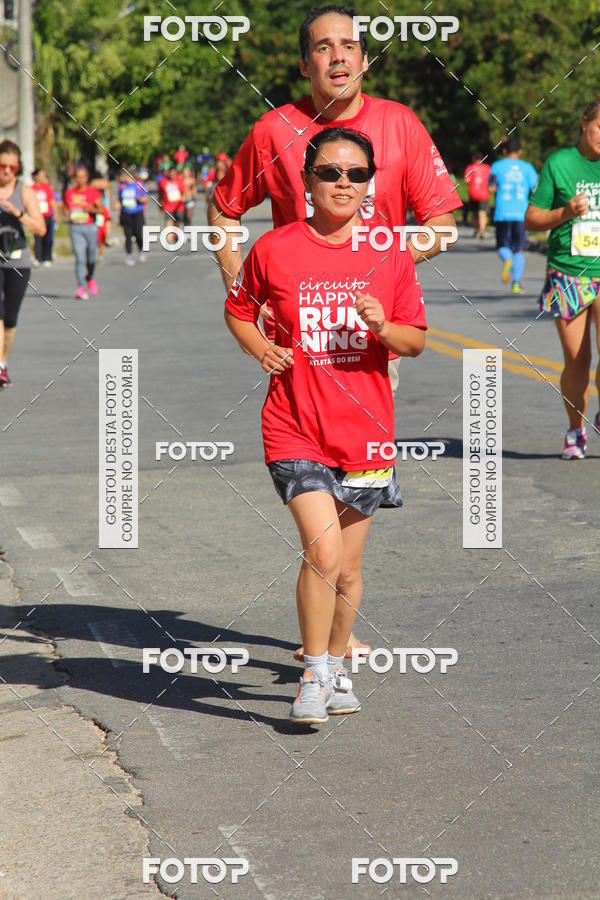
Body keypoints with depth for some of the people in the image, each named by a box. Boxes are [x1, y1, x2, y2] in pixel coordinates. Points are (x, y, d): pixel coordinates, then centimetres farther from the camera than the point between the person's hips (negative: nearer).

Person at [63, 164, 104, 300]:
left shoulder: (93, 192, 1)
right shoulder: (69, 193, 7)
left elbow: (101, 210, -2)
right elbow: (65, 207, 21)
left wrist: (92, 209, -22)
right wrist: (67, 214, 0)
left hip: (90, 227, 0)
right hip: (75, 228, 0)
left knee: (91, 258, 9)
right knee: (79, 258, -12)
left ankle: (90, 278, 40)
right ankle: (81, 288, -18)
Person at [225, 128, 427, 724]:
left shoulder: (390, 255, 2)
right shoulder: (274, 249, -2)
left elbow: (416, 341, 9)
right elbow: (238, 310, 15)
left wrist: (383, 327, -13)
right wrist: (262, 349, -4)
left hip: (364, 432, 2)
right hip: (295, 429, -2)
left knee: (347, 570, 11)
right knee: (322, 551, -17)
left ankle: (336, 668, 33)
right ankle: (313, 678, -1)